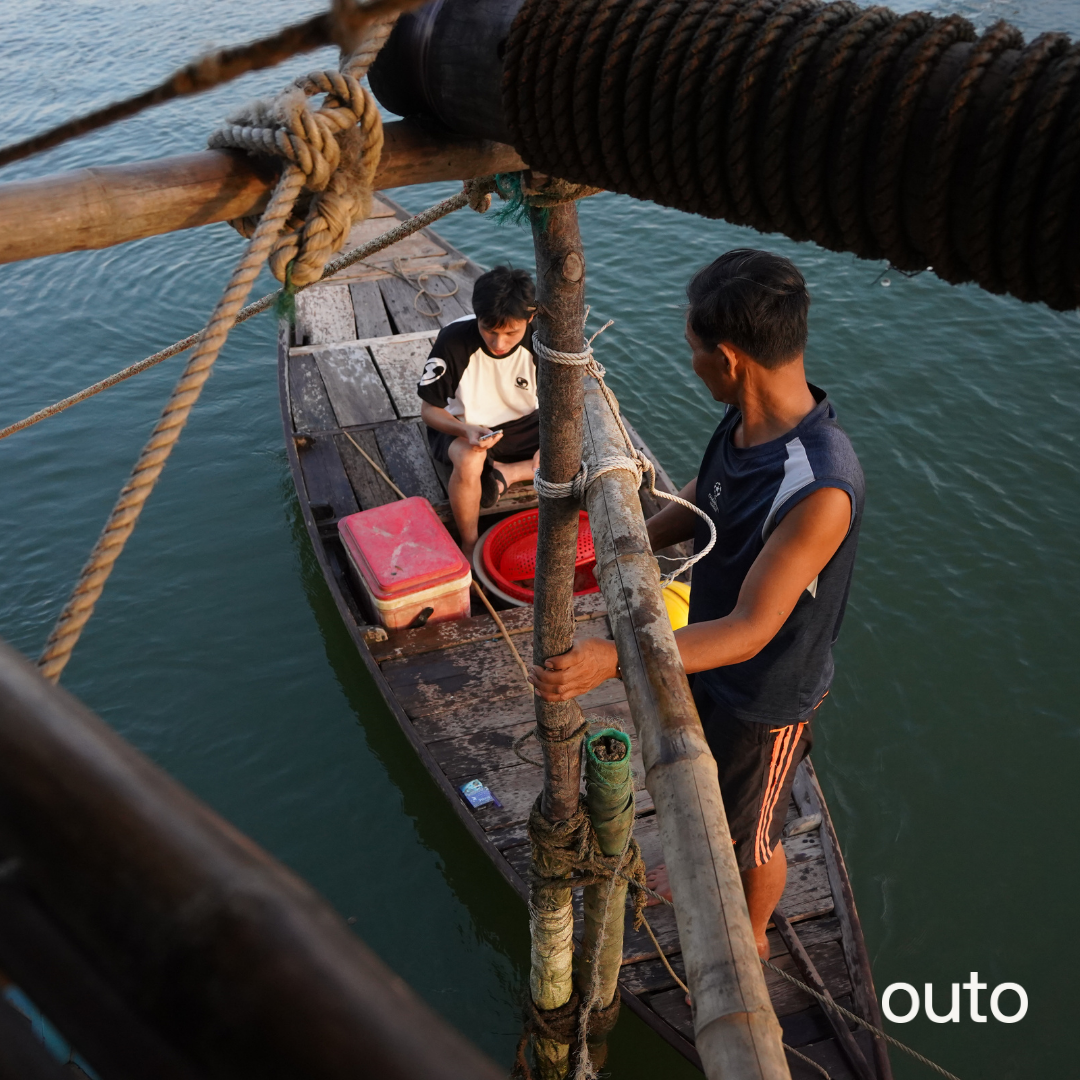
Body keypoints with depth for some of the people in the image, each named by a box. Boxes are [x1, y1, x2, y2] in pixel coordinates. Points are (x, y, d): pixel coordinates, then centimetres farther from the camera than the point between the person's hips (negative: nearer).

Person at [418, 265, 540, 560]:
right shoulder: (454, 340, -26)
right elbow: (429, 409, -16)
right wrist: (466, 430, -37)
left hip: (519, 425, 3)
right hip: (461, 427, -3)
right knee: (469, 461, -39)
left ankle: (503, 475, -10)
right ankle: (469, 547, -15)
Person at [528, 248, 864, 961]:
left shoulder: (819, 490, -40)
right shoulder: (747, 422, -13)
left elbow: (751, 630, -38)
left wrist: (618, 658, -47)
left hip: (768, 695, -7)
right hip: (708, 659, 7)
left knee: (752, 834, 21)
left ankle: (751, 937, 53)